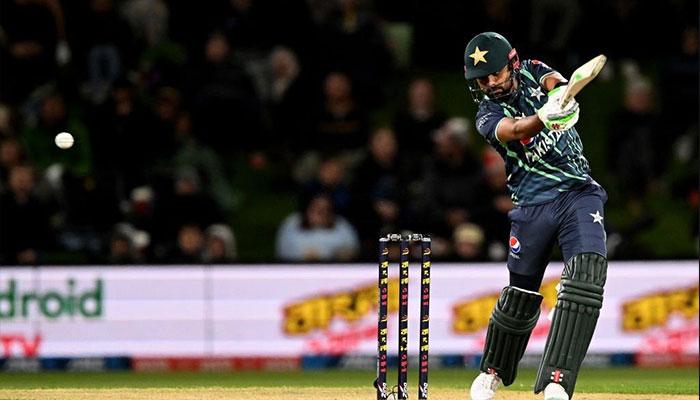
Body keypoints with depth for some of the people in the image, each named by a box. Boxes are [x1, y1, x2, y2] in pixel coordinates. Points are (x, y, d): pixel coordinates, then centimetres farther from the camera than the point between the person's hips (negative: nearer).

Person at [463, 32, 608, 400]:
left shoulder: (531, 73, 6)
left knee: (586, 273, -23)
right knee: (521, 295, 6)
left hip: (579, 193, 0)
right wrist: (544, 117, -49)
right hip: (532, 206, 0)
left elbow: (554, 80, -16)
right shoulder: (488, 116, -4)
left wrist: (560, 92, -42)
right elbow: (514, 130, -26)